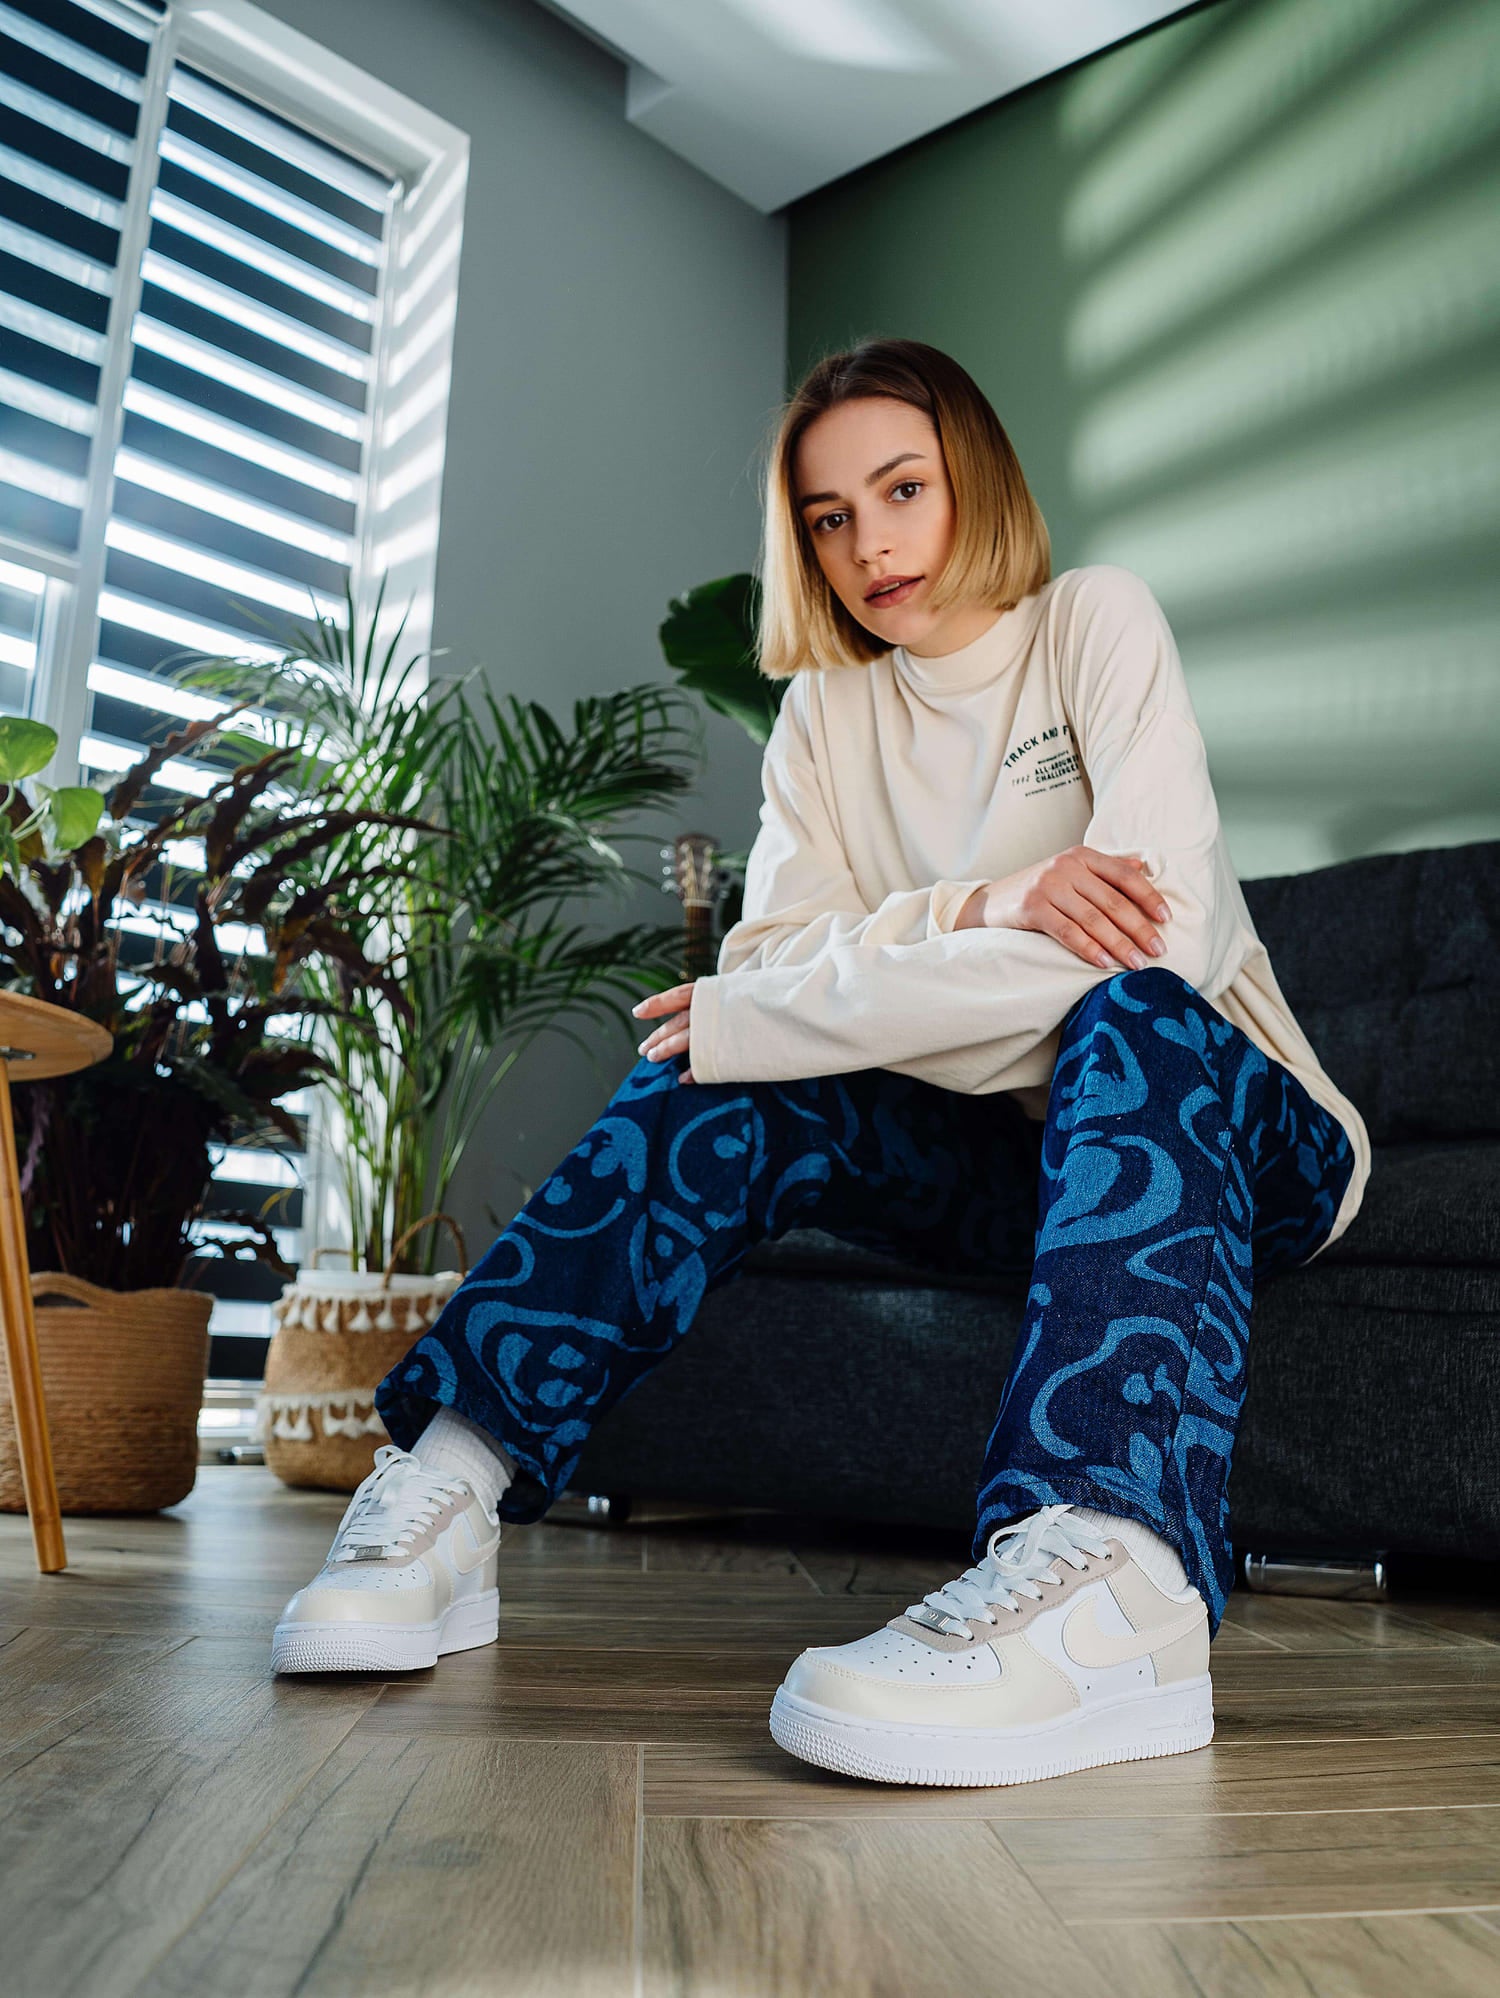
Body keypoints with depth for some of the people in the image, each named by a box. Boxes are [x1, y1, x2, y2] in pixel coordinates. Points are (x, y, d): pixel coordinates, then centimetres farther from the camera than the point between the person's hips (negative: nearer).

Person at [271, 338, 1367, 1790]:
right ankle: (445, 1491, -25)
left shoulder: (1095, 622, -6)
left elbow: (1161, 932, -24)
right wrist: (983, 904, -28)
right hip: (1006, 1157, 4)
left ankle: (1110, 1572, -56)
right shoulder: (826, 710, 8)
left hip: (1234, 1138, -3)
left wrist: (749, 1021, -24)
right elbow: (770, 951, -7)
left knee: (1132, 1016, -35)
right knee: (726, 1087, -19)